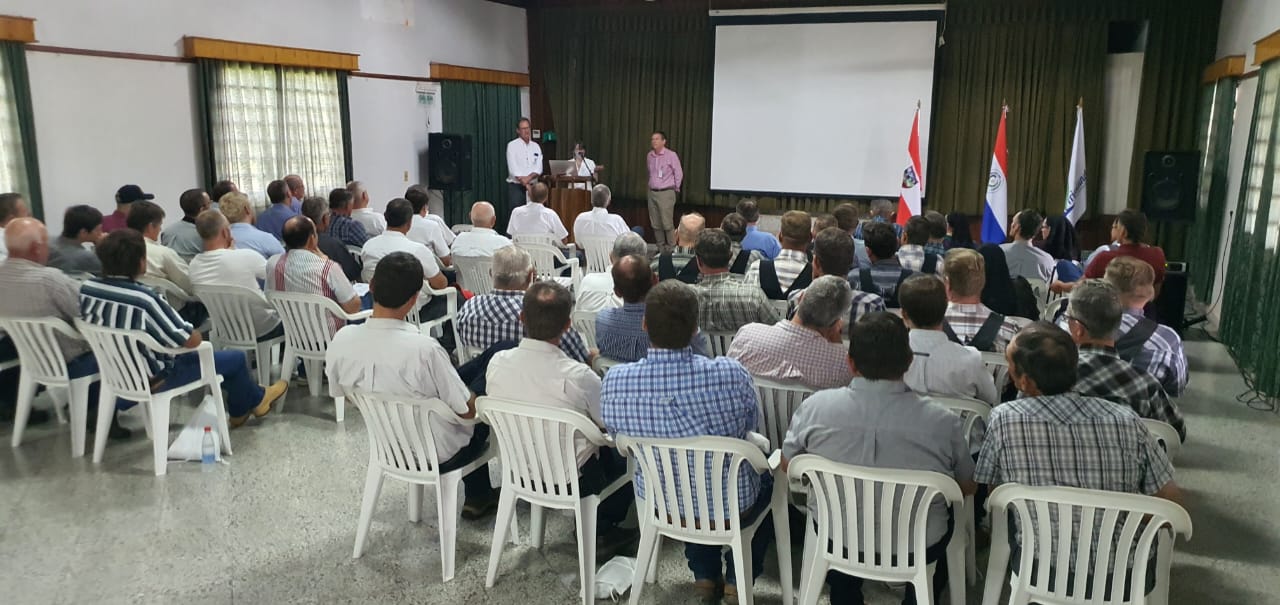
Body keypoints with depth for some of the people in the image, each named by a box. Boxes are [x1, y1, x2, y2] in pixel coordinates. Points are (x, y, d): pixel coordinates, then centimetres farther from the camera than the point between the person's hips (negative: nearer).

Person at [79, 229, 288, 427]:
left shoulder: (87, 289, -11)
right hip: (152, 379, -8)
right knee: (236, 358, 9)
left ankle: (241, 403, 42)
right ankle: (254, 401, 38)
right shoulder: (144, 300, -33)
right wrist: (195, 335, -4)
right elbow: (192, 340, -26)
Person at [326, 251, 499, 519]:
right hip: (437, 456, -5)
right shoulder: (423, 349, -35)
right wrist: (475, 401, 1)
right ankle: (478, 497, 39)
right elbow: (467, 410, -22)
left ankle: (478, 495, 43)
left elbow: (340, 394, 1)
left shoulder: (341, 340, -19)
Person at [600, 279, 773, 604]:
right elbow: (749, 427, -8)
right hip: (730, 506, -2)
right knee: (768, 483, 32)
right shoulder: (731, 375, -29)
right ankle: (738, 578, 32)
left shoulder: (614, 381, -23)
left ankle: (704, 575, 39)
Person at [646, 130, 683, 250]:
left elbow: (679, 173, -4)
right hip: (652, 193, 6)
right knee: (655, 224, 8)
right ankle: (660, 247, 17)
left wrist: (676, 188, 4)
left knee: (667, 223, -9)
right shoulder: (649, 156, 8)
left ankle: (671, 248, 0)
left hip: (666, 193, -6)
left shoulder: (671, 155, -9)